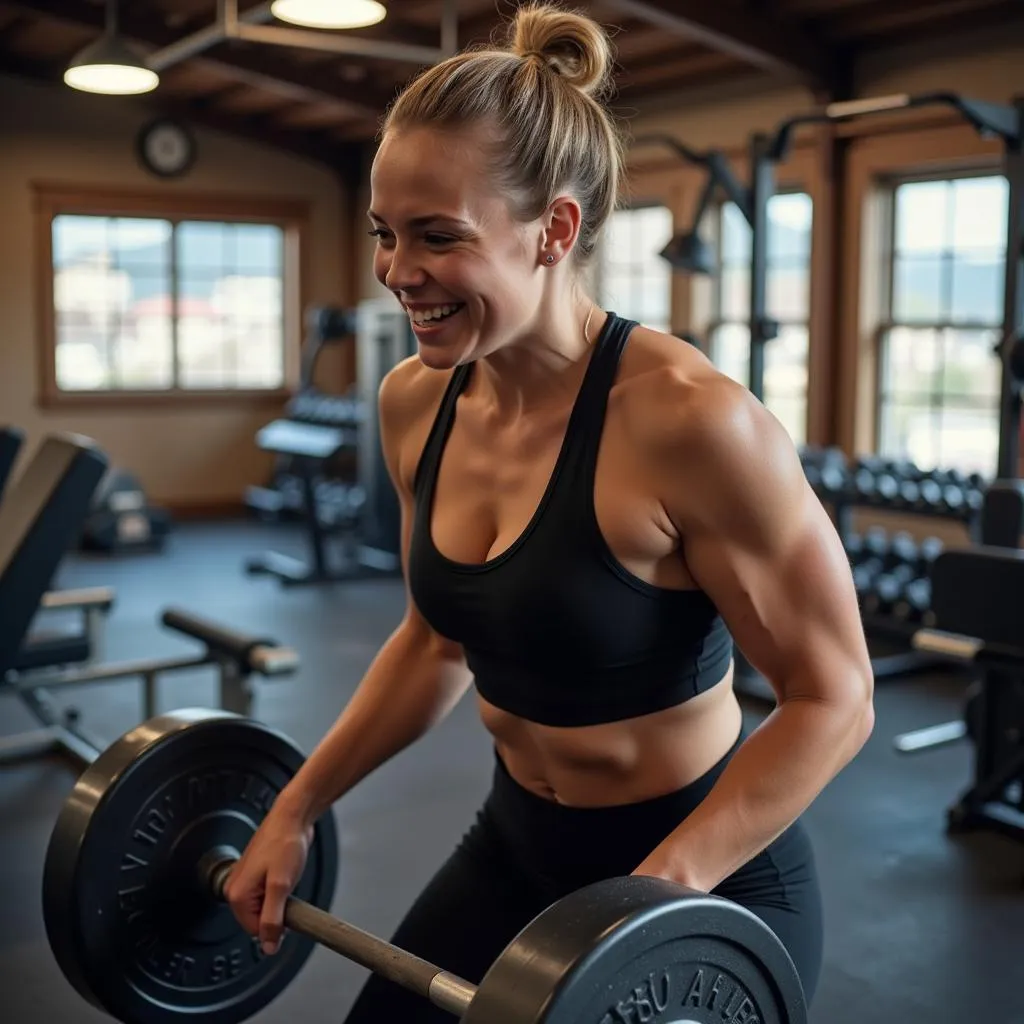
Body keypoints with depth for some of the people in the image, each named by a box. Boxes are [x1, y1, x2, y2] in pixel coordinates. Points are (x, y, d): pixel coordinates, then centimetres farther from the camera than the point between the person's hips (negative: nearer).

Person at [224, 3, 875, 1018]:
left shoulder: (687, 420, -27)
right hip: (517, 846, 6)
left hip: (707, 881, -6)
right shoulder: (415, 402, -6)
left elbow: (831, 698, -19)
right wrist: (298, 805, 6)